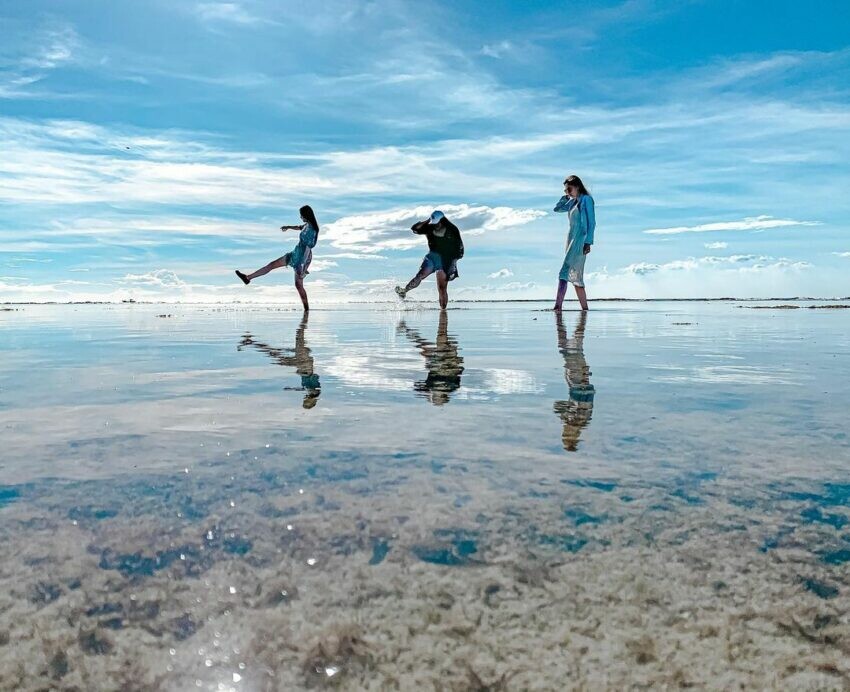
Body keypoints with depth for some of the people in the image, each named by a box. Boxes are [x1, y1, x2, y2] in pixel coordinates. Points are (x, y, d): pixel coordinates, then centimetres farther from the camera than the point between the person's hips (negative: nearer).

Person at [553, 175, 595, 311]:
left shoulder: (586, 199, -4)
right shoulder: (572, 202, 18)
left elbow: (591, 222, -9)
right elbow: (557, 208, 24)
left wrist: (588, 242, -16)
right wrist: (567, 196, 16)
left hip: (580, 239, -8)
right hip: (572, 238, 8)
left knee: (565, 271, -20)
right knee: (575, 276, 7)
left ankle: (558, 305, -27)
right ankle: (585, 307, 10)